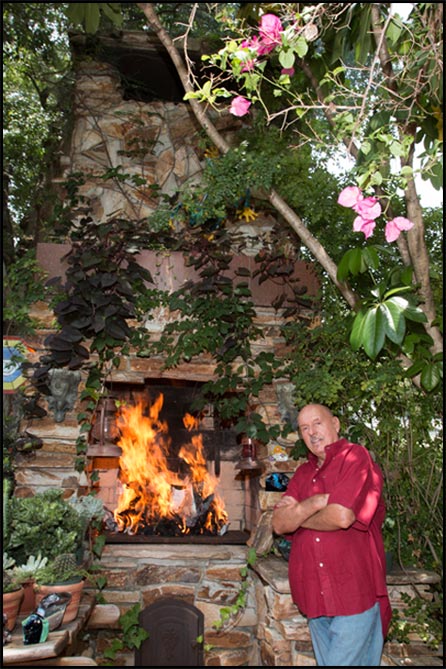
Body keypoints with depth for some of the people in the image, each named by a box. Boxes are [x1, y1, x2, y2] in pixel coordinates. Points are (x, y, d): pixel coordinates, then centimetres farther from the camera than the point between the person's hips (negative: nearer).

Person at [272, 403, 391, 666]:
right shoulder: (303, 473, 11)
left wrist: (296, 516, -5)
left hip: (354, 594, -7)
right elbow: (279, 524, -1)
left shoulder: (356, 457, -10)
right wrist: (315, 502, -18)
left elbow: (341, 517, -22)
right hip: (315, 596, 7)